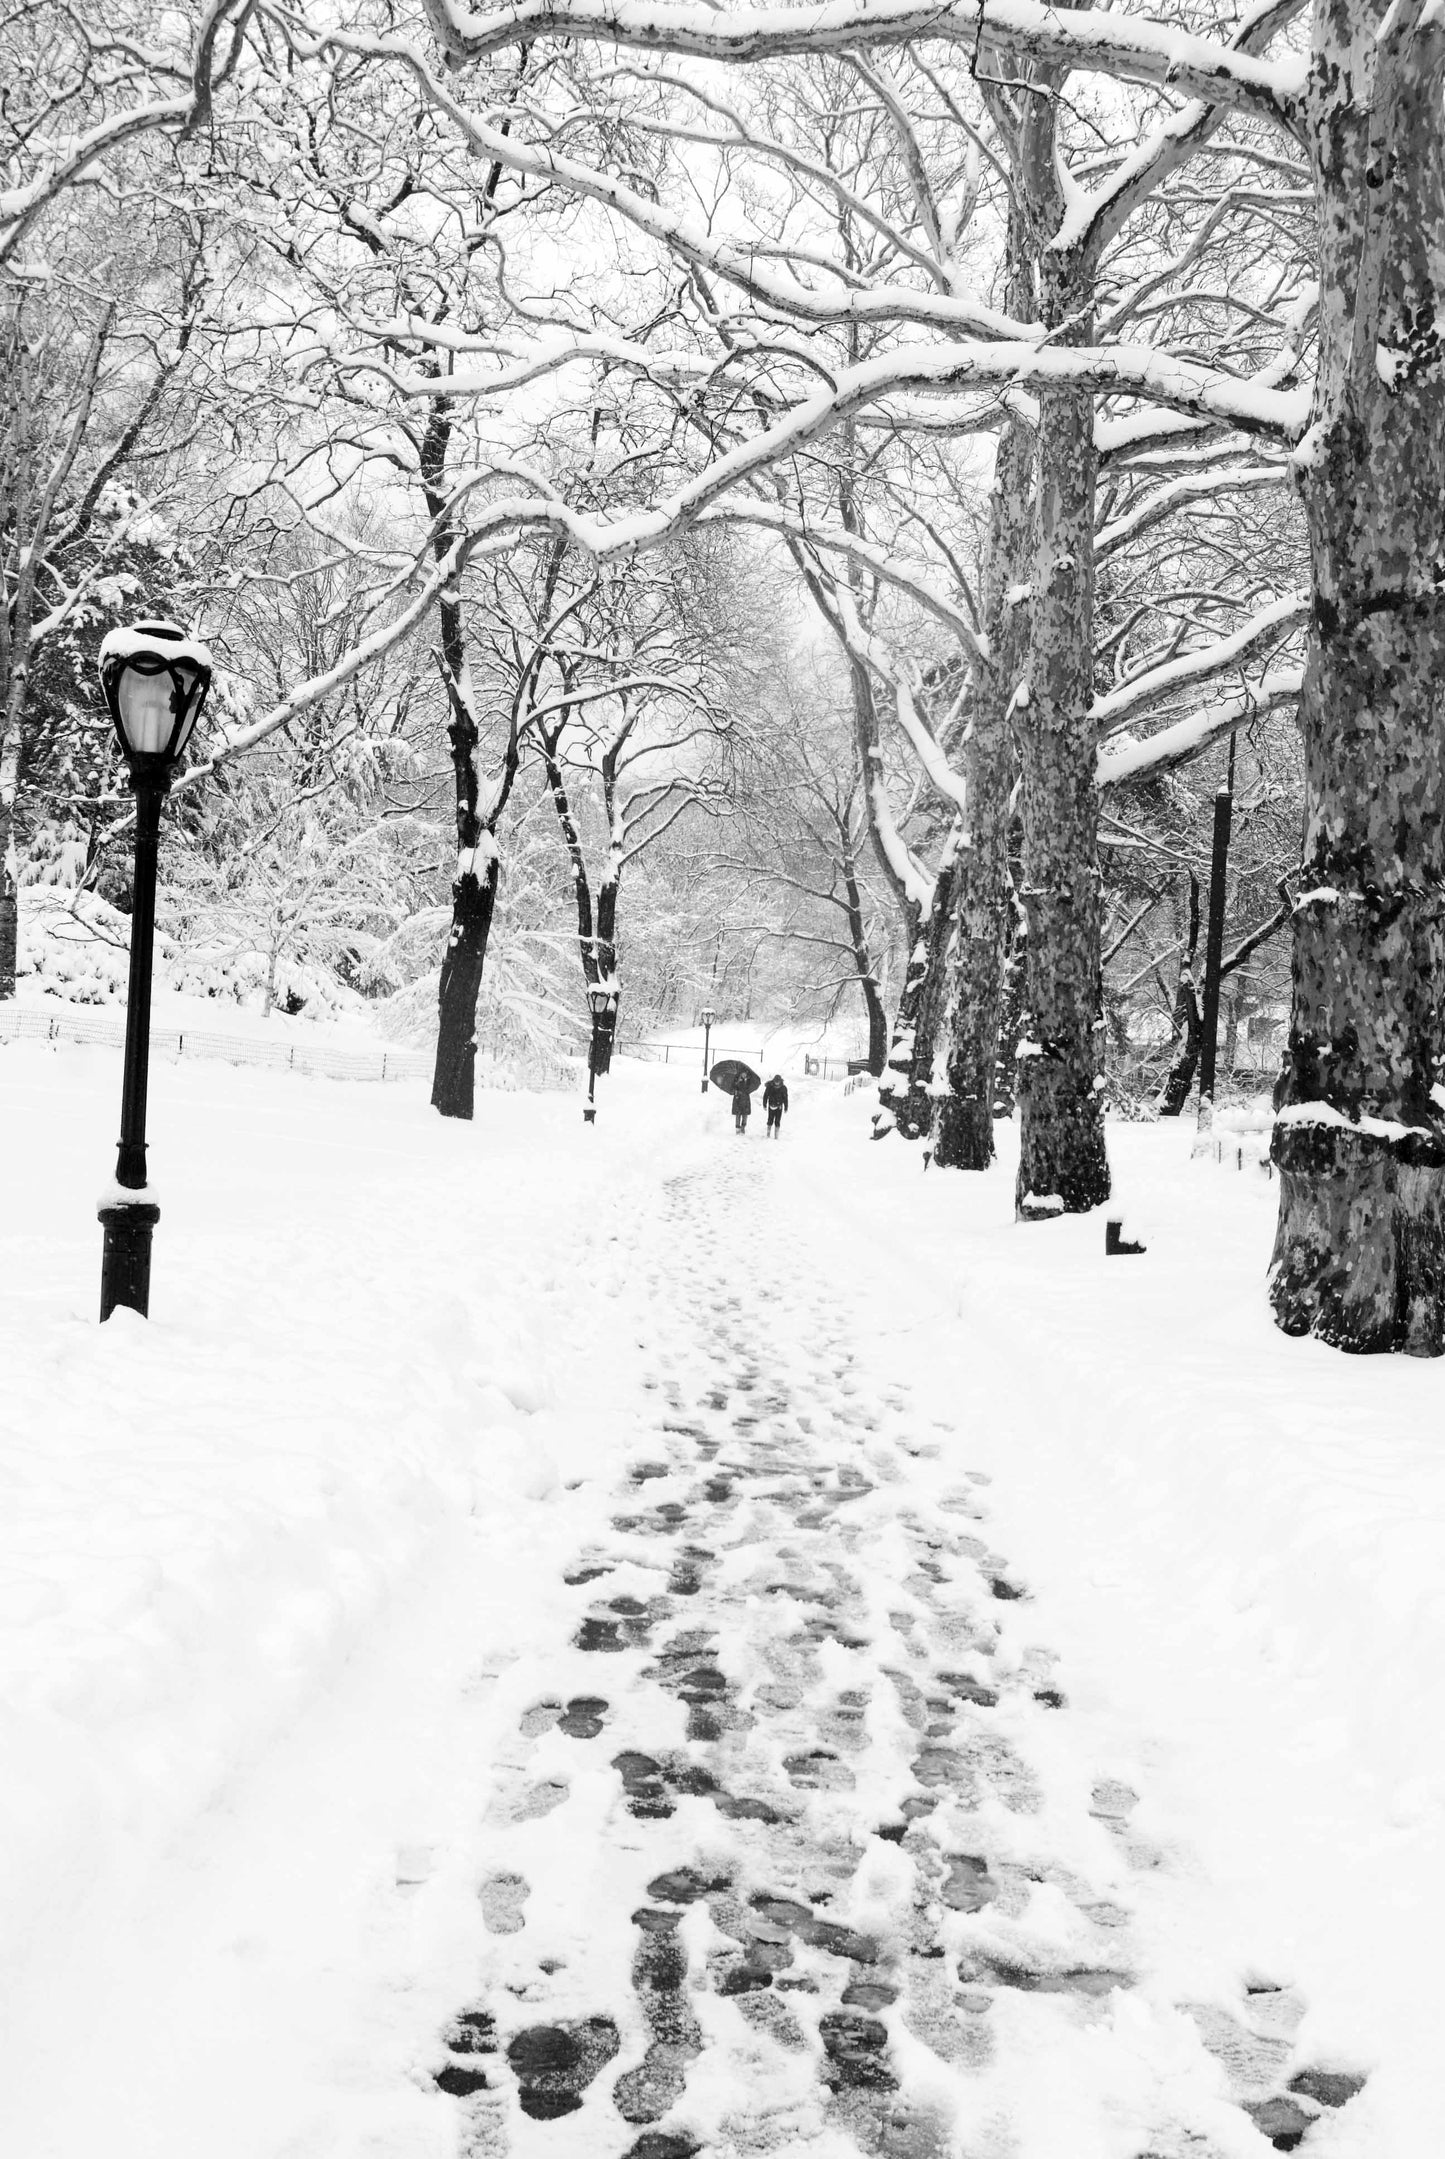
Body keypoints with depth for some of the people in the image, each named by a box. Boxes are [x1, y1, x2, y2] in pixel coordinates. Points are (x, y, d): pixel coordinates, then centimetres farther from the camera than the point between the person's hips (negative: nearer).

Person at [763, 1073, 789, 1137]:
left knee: (777, 1121, -2)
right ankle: (768, 1134, 15)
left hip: (779, 1107, 0)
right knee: (770, 1120, 2)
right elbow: (765, 1096, 1)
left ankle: (776, 1136, 4)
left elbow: (785, 1098, 2)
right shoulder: (769, 1087, -8)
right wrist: (764, 1105, 2)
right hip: (771, 1106, 0)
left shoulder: (783, 1088, -6)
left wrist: (786, 1108, 3)